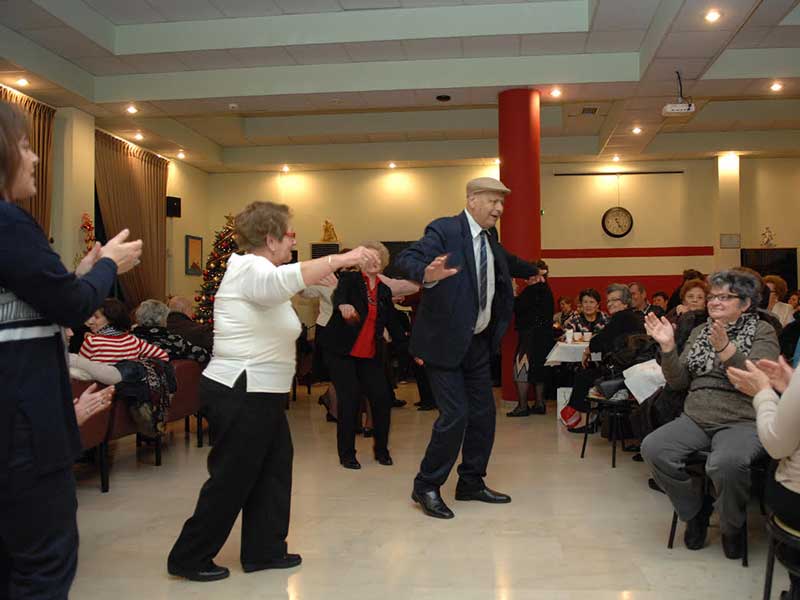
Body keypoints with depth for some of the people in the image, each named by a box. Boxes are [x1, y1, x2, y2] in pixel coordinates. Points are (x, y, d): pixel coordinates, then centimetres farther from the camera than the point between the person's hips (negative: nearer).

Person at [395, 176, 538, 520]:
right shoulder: (444, 230, -14)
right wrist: (427, 274, -47)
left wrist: (531, 271, 43)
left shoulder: (489, 237, 11)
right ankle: (426, 488, 8)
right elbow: (406, 259, -28)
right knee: (455, 416, -10)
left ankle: (471, 483, 27)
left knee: (483, 413, 11)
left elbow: (505, 261, 34)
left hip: (479, 342, 9)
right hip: (446, 341, -8)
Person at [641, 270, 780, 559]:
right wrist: (667, 346, -3)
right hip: (696, 418, 5)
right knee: (653, 448, -22)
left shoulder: (762, 331, 4)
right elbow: (678, 382, 12)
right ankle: (695, 510, 3)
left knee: (726, 462, -36)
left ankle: (733, 526, -4)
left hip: (742, 422, -5)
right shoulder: (699, 331, 18)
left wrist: (725, 349, -26)